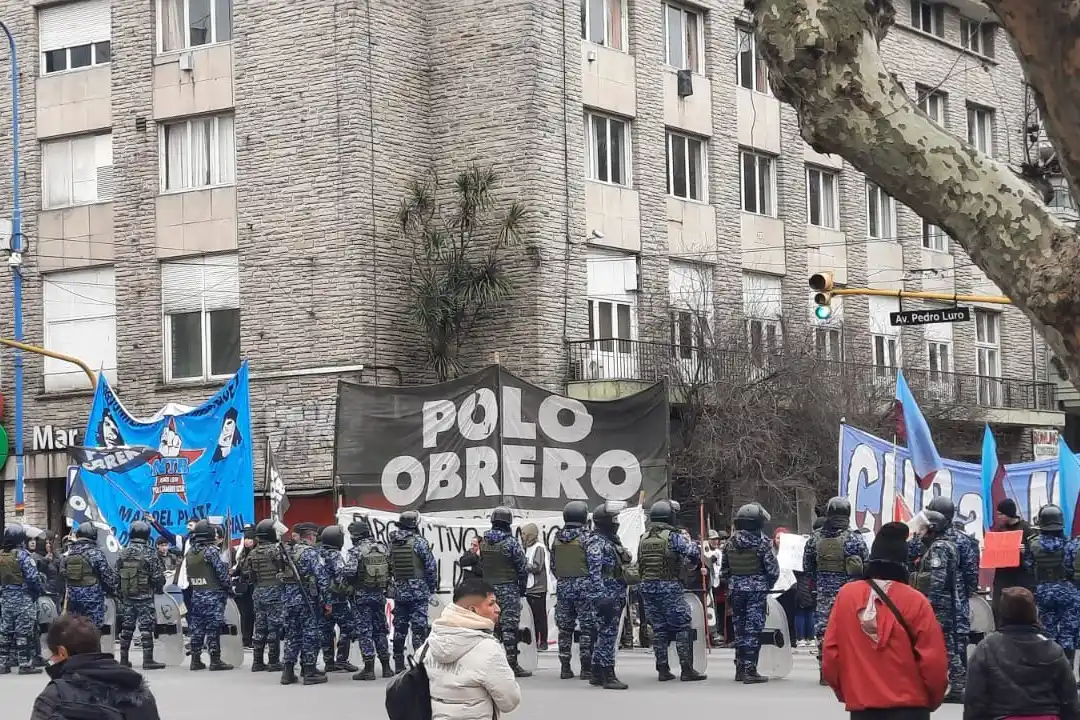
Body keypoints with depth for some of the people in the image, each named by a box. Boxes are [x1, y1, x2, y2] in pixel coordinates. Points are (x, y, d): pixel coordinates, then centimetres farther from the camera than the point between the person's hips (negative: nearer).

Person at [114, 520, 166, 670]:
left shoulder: (123, 554, 3)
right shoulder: (150, 554, -12)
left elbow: (117, 577, 7)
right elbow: (158, 577, -10)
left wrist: (119, 595, 17)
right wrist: (159, 588, 11)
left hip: (126, 597, 5)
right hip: (145, 597, -5)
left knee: (126, 628, 11)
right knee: (146, 628, -4)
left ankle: (124, 659, 16)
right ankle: (148, 660, -7)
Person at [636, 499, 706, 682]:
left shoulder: (643, 539, 10)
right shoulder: (672, 537, -9)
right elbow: (693, 552, -15)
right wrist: (694, 544, 5)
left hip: (647, 586, 6)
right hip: (670, 587, -6)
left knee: (658, 629, 11)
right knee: (683, 628, 0)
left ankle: (662, 670, 10)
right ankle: (686, 669, -4)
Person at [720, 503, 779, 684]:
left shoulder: (731, 543, 4)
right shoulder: (762, 543, -11)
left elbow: (724, 570, 9)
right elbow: (772, 569, -11)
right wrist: (768, 585, 5)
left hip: (736, 589, 5)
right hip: (756, 589, -5)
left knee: (739, 628, 14)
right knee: (753, 629, -3)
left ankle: (740, 669, 20)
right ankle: (750, 670, -5)